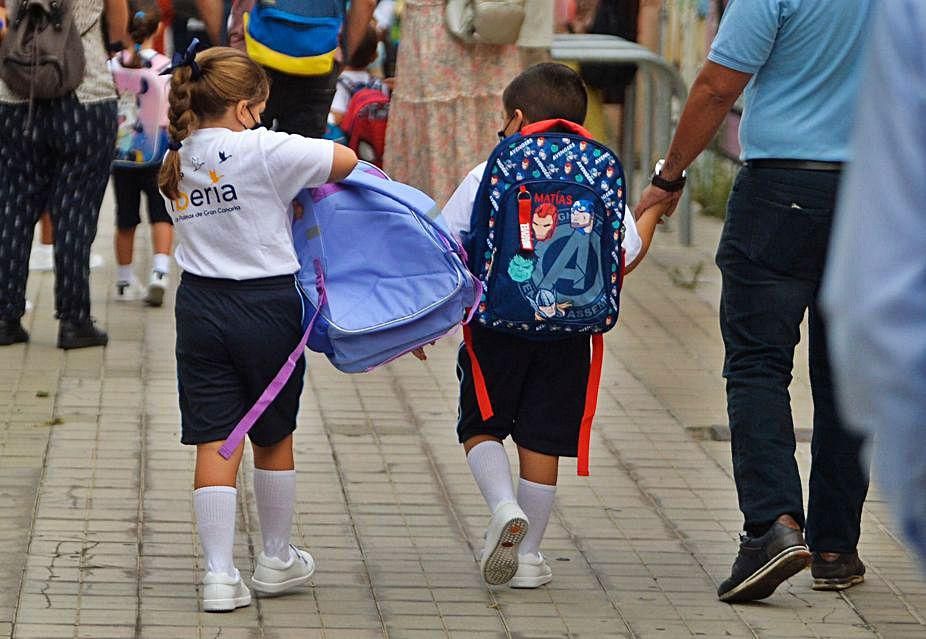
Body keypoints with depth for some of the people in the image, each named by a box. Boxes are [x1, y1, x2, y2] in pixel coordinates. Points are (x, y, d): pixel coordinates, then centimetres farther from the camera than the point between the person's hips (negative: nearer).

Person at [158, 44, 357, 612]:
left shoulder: (176, 164, 4)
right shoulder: (262, 151, -15)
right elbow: (346, 160, -12)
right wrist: (304, 182, 7)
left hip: (201, 305, 4)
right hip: (266, 306, -4)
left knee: (215, 441, 3)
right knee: (274, 438, 14)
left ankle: (220, 574, -2)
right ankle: (277, 560, 28)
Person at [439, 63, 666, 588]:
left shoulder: (487, 177, -2)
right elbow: (624, 258, 1)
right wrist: (652, 212, 19)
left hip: (497, 324, -2)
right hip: (566, 331, 2)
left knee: (481, 426, 15)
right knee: (541, 440, 9)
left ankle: (504, 505, -10)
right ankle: (528, 555, 13)